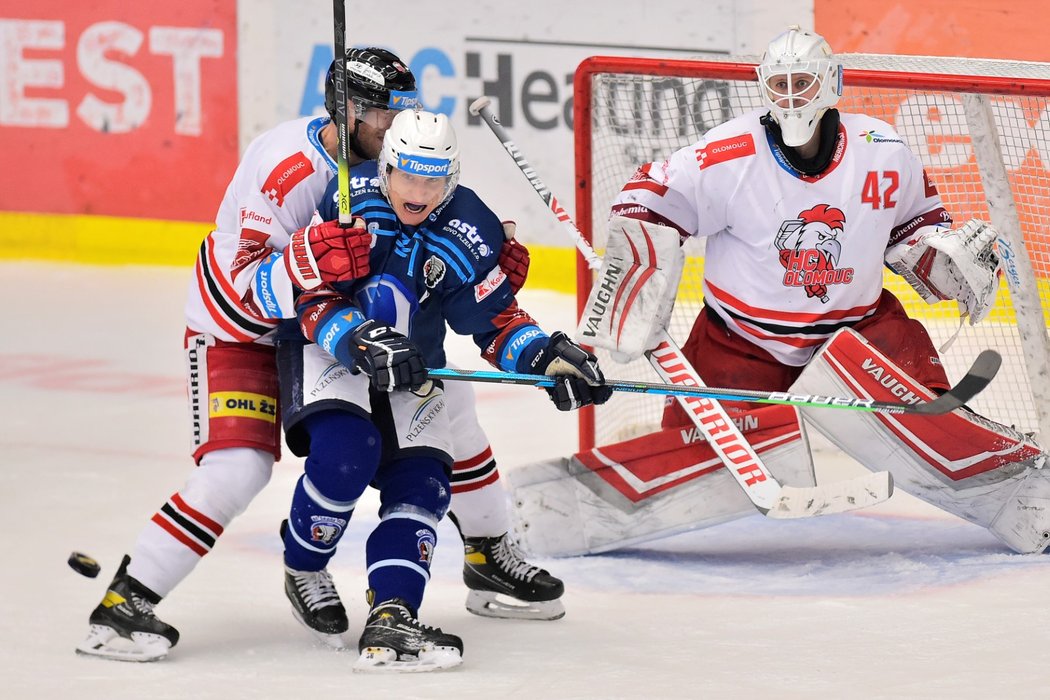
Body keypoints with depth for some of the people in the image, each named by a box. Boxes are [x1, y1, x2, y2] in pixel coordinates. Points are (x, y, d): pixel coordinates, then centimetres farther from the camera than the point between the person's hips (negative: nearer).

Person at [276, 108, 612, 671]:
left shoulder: (468, 234, -11)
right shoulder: (347, 200, -20)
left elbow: (495, 318, -3)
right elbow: (312, 294, -20)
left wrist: (547, 356, -19)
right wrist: (361, 342, -36)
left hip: (410, 366, 5)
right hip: (325, 347, -5)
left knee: (421, 481, -12)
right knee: (346, 451, -29)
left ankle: (391, 620, -19)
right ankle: (302, 569, -4)